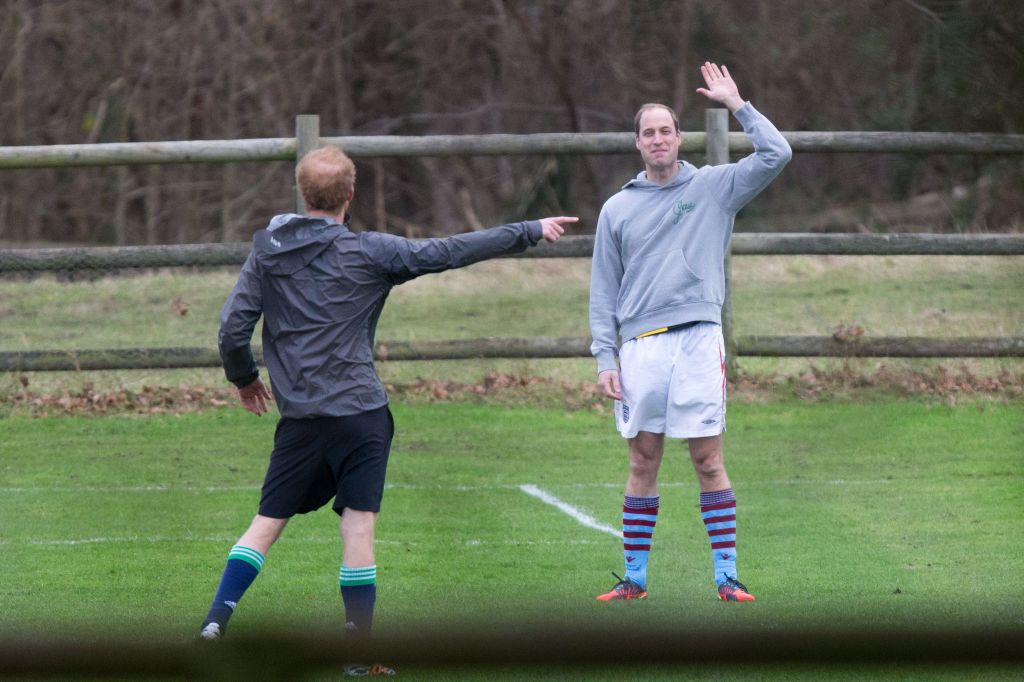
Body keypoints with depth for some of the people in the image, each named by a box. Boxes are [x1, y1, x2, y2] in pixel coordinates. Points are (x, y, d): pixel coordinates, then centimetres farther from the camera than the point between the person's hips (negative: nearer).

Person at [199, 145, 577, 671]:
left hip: (298, 415, 3)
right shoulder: (366, 252, -6)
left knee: (267, 522, 11)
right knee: (358, 528, 0)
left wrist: (244, 379, 23)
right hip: (359, 412, -3)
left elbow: (232, 329, 3)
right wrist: (530, 232, 3)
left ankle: (217, 619, 0)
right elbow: (449, 253, -4)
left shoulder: (267, 251, 4)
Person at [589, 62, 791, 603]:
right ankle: (634, 578, 10)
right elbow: (603, 291, 12)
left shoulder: (713, 187, 8)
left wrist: (736, 104, -1)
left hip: (698, 340, -2)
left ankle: (727, 577, -2)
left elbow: (775, 154, -3)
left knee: (708, 461, -3)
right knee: (643, 464, 5)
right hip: (639, 347, 2)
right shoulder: (617, 209, 12)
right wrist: (605, 358, 4)